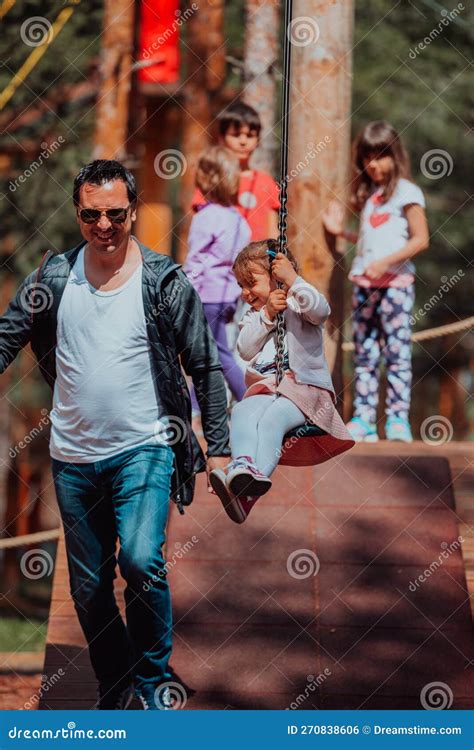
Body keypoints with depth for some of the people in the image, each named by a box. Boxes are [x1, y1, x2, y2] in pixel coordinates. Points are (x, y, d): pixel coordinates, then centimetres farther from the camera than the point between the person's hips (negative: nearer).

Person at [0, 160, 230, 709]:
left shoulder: (165, 282, -5)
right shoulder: (53, 275, 2)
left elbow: (206, 367, 0)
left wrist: (218, 448, -4)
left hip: (144, 449, -4)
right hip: (73, 457, 4)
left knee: (141, 560, -25)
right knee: (88, 588, 12)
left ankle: (155, 679, -4)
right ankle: (113, 690, 32)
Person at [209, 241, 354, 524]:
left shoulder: (298, 304, 7)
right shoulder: (254, 316, 24)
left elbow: (321, 310, -19)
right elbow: (245, 350, 4)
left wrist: (293, 280, -23)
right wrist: (267, 315, -7)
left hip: (306, 386, -5)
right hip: (266, 387, 5)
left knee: (272, 420, -34)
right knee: (242, 412, -29)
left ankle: (254, 483, -56)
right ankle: (243, 465, -57)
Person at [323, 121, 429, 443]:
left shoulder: (407, 192, -3)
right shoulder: (369, 194, 18)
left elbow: (421, 239, -11)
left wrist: (385, 262, -19)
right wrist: (342, 232, 14)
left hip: (396, 280, -7)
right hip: (365, 282, 7)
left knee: (396, 351, -9)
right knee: (365, 353, 5)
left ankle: (398, 419, -10)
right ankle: (363, 420, 6)